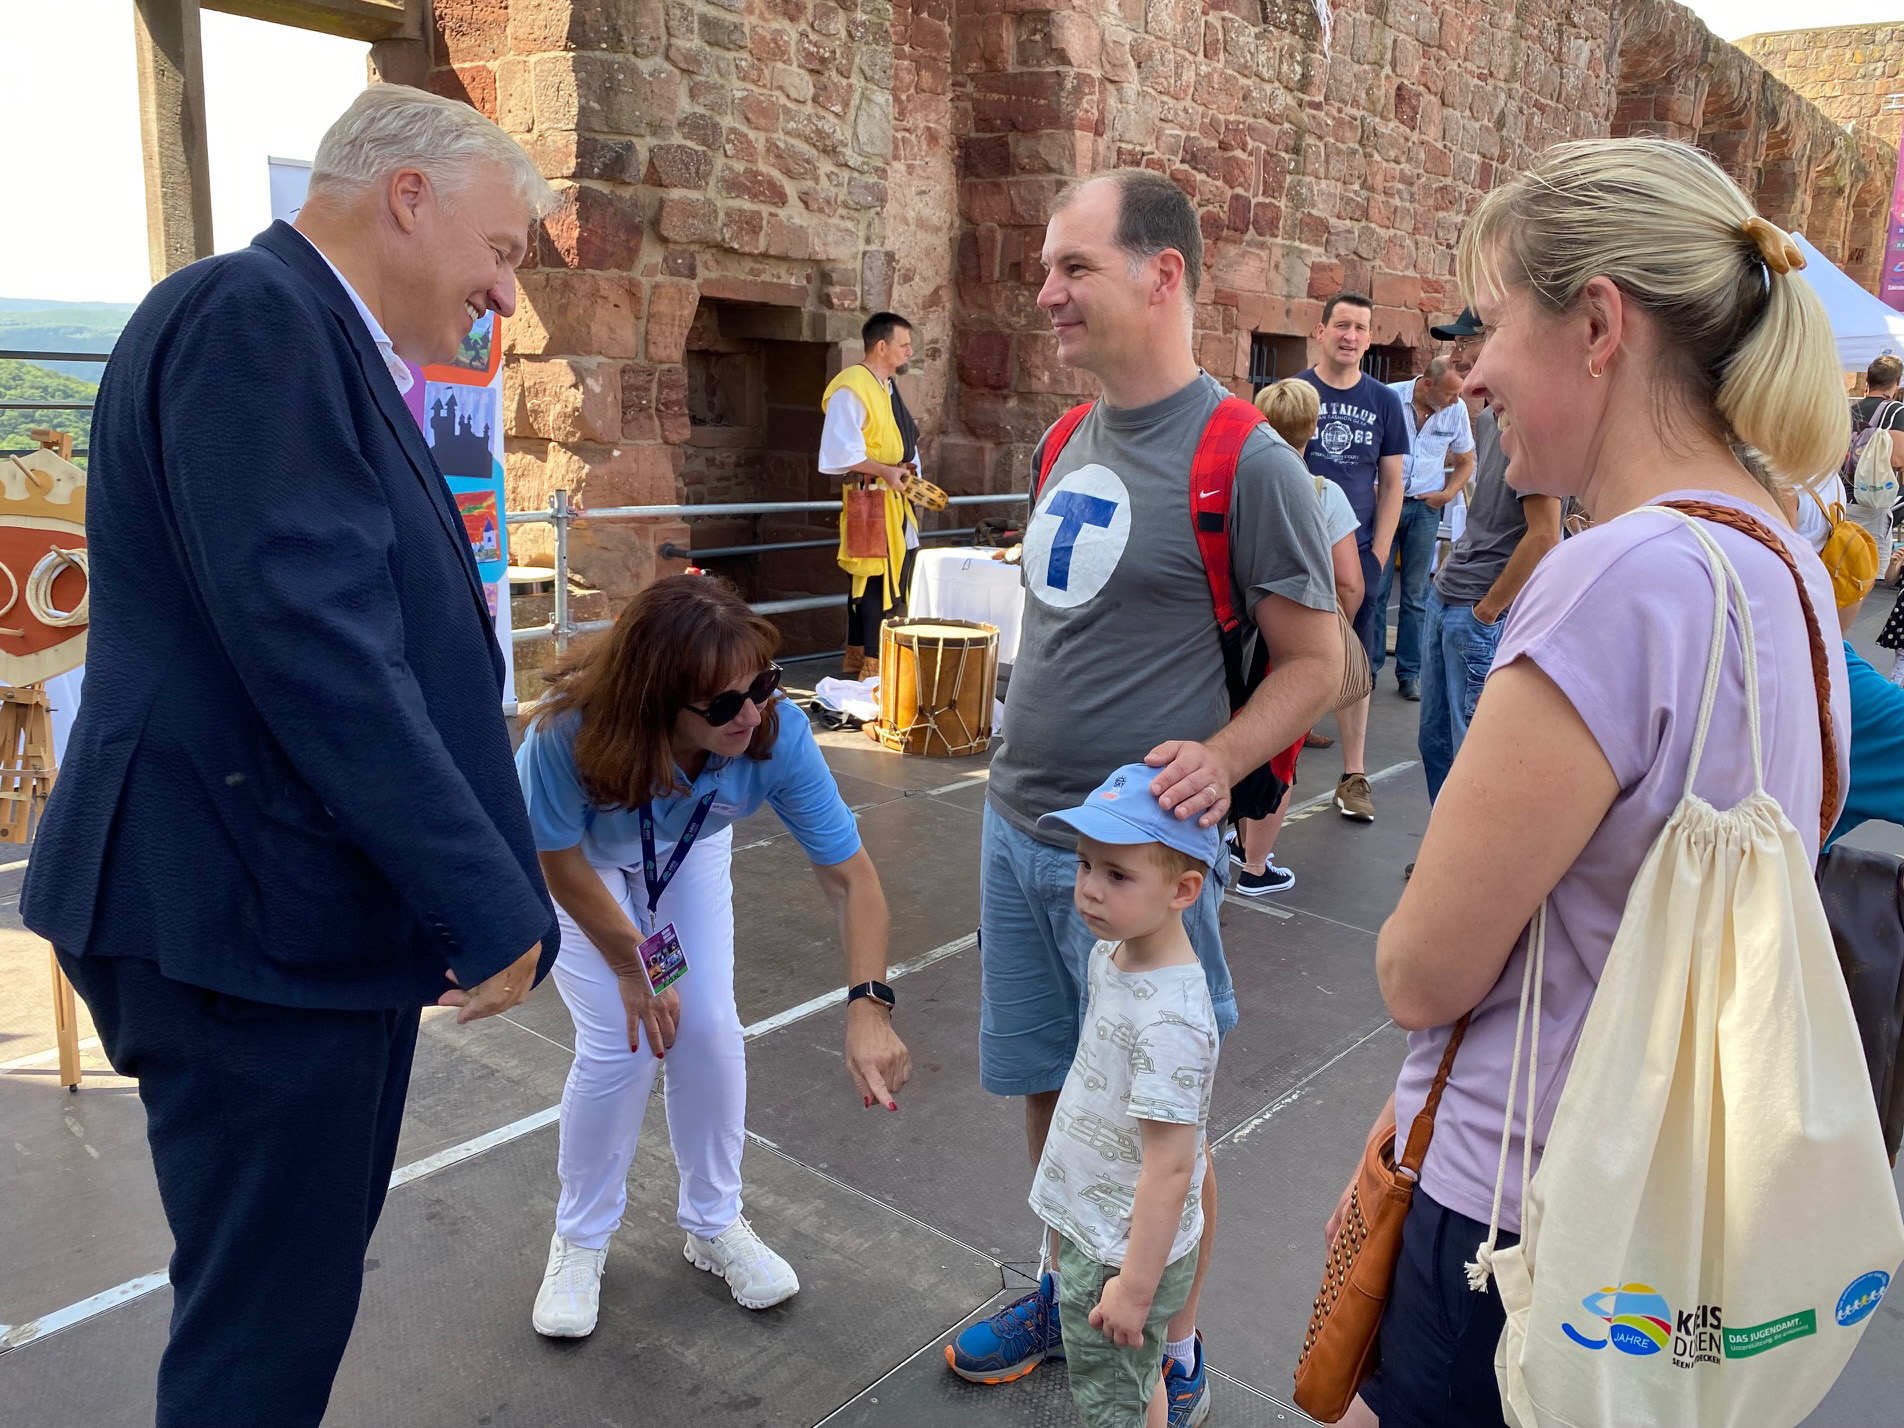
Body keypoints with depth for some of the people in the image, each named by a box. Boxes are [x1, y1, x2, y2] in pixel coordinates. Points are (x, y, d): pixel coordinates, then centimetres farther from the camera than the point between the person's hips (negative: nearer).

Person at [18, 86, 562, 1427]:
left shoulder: (324, 344, 15)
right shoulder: (251, 314, -15)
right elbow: (310, 642, -25)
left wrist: (479, 888, 16)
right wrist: (490, 902, -20)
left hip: (318, 905, 10)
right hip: (255, 916, -10)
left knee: (301, 1290, 22)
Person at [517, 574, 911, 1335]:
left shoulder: (777, 734, -37)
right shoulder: (569, 733, -42)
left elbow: (850, 874, -31)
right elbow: (561, 863, -24)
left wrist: (867, 1006, -43)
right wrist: (632, 970, -13)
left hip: (688, 852, 2)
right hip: (576, 856, -2)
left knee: (710, 1028, -6)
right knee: (620, 1043, -11)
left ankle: (714, 1223, 20)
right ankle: (580, 1240, 16)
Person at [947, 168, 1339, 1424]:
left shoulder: (1246, 462, -14)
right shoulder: (1067, 444, 8)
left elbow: (1316, 662, -10)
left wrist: (1218, 763, -27)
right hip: (1017, 830, 7)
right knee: (1044, 1092, 19)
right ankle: (1070, 1294, 42)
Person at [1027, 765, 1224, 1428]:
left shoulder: (1170, 1019, -32)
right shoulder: (1110, 954, -4)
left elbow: (1170, 1166, -27)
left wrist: (1135, 1286, -20)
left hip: (1125, 1252, -8)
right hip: (1088, 1227, 8)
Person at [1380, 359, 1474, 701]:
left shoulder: (1457, 410, 0)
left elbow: (1465, 462, 14)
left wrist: (1448, 494, -1)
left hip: (1426, 508, 2)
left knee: (1416, 595, 6)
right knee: (1376, 589, 0)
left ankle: (1410, 673, 14)